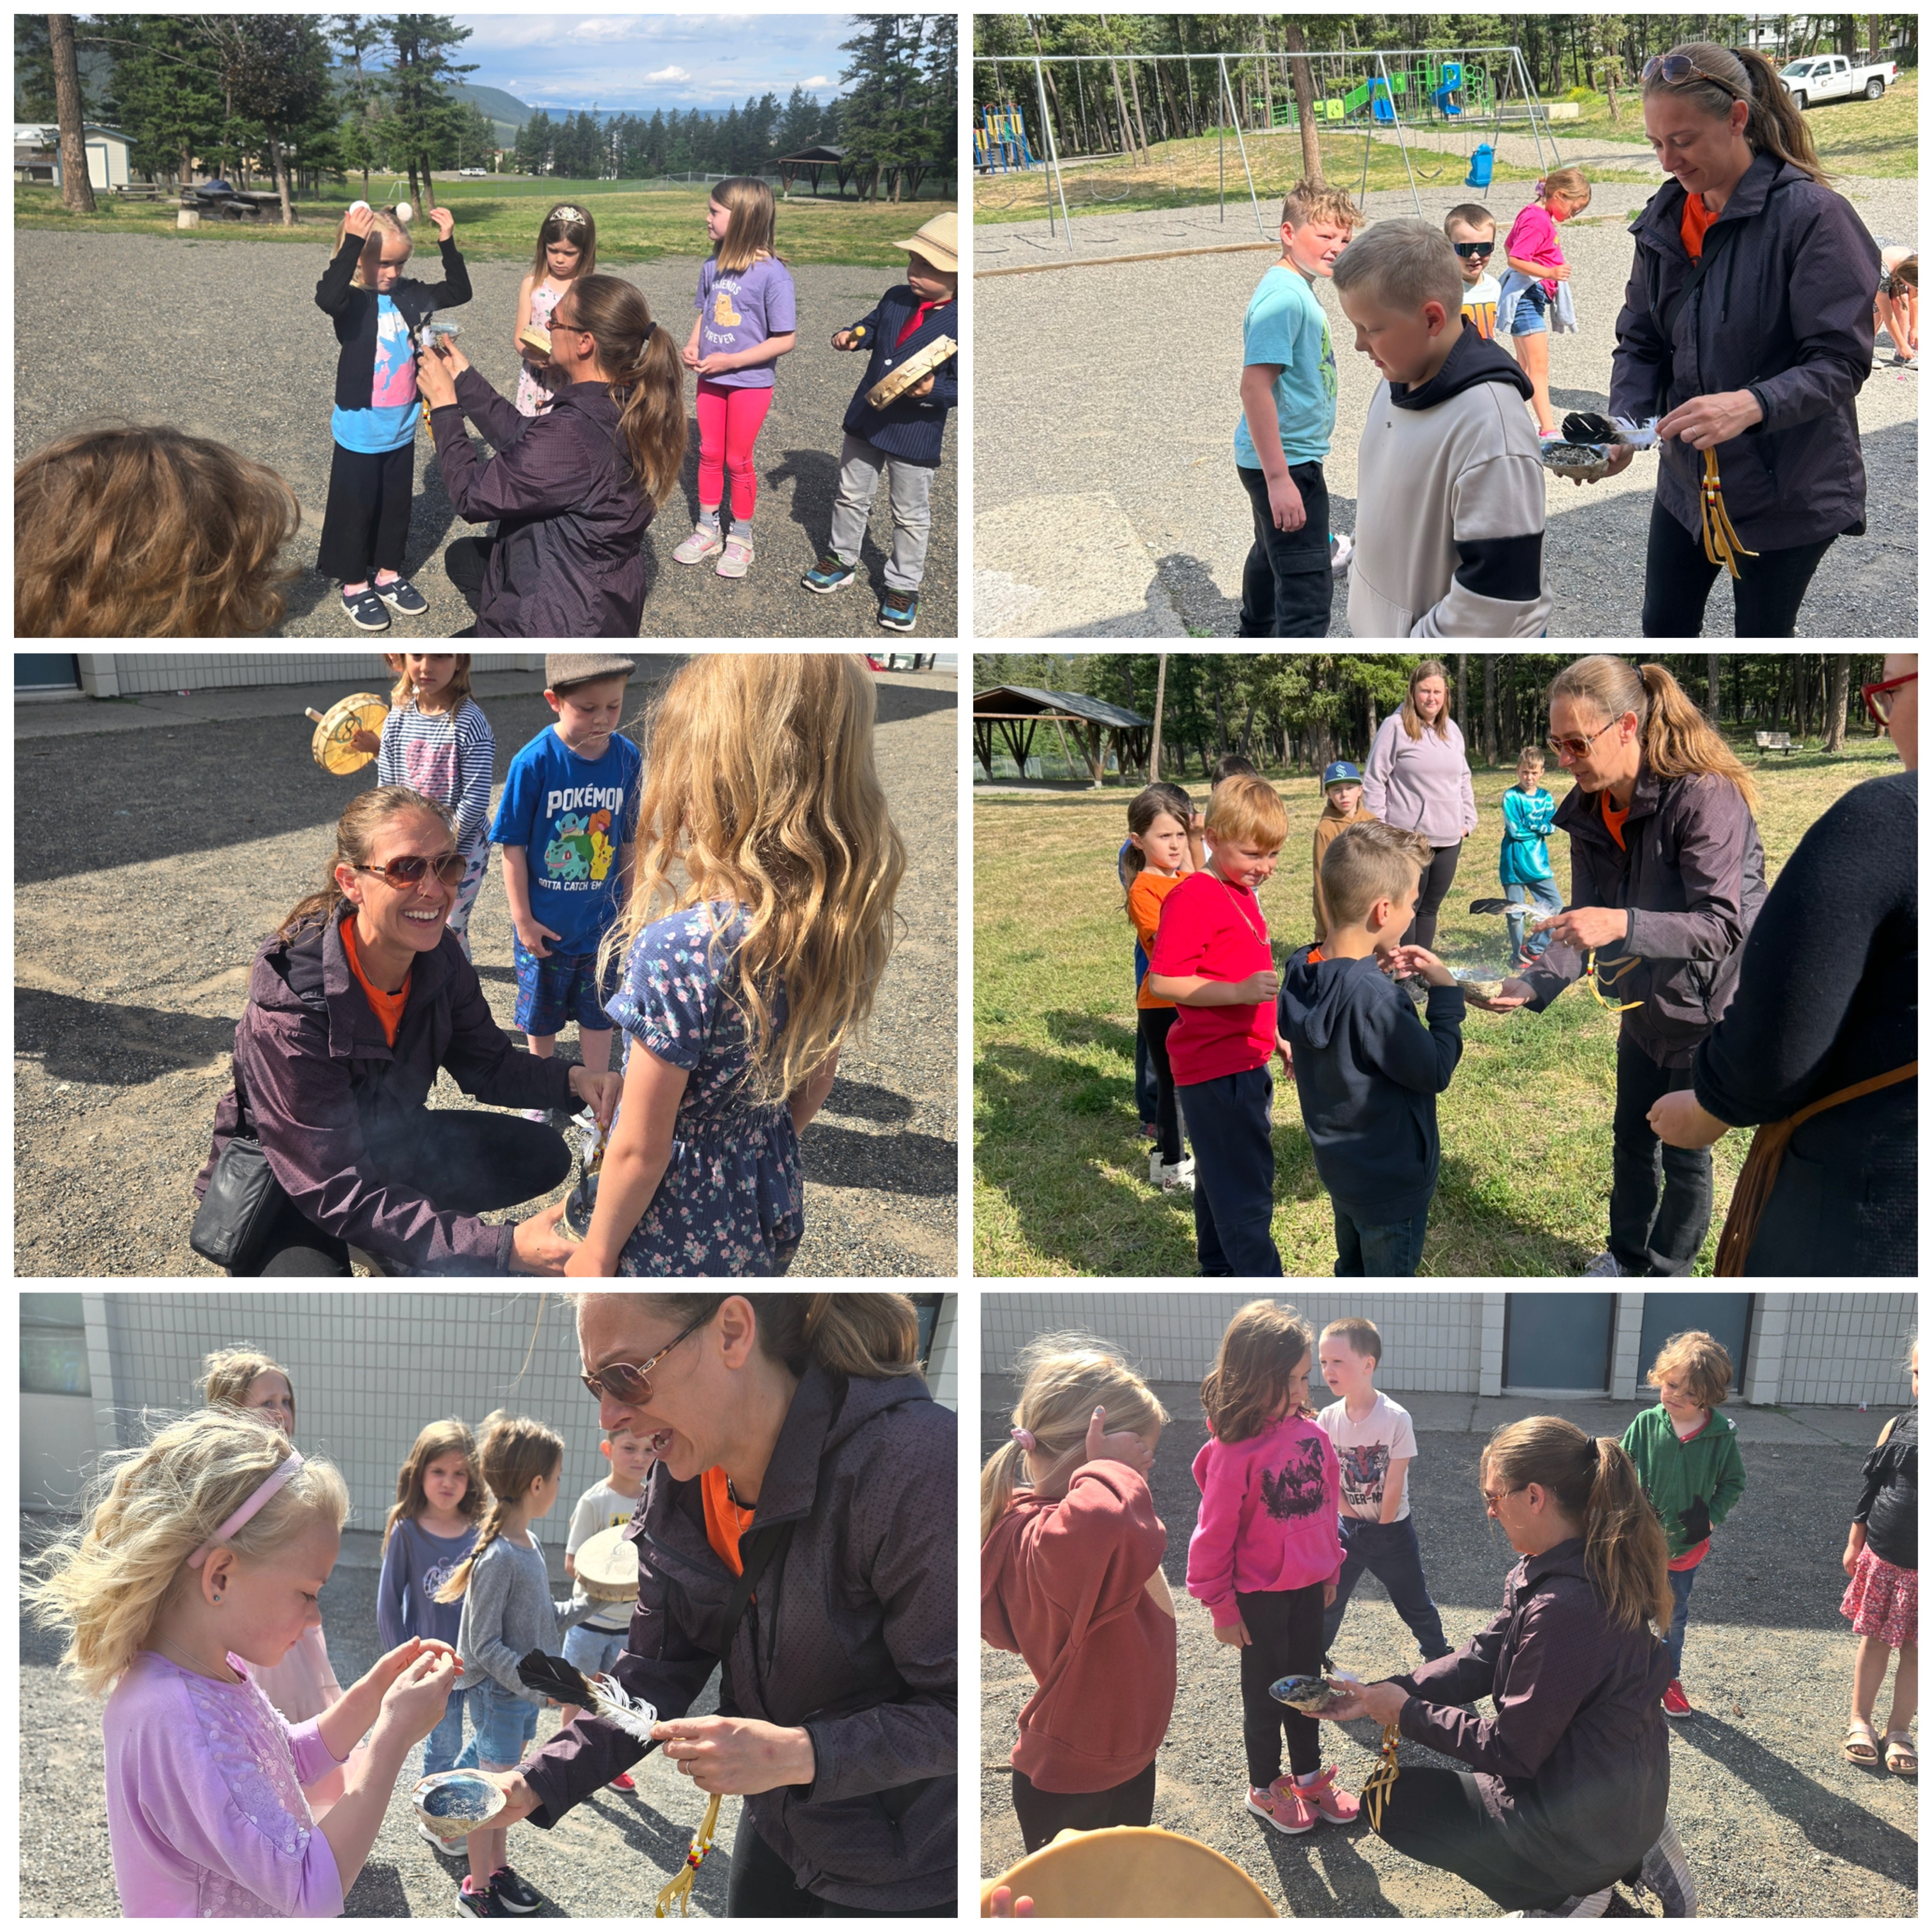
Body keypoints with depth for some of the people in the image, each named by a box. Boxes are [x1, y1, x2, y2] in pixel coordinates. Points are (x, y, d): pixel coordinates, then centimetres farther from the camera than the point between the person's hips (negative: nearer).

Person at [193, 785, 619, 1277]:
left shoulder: (440, 960, -14)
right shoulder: (292, 1006, -33)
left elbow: (488, 1065, 2)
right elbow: (339, 1193, -34)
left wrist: (571, 1081, -21)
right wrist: (503, 1249, -43)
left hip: (387, 1142, 7)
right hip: (285, 1192, -6)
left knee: (542, 1157, -6)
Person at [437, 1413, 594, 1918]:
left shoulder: (528, 1543, 2)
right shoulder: (498, 1557, -25)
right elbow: (485, 1646, -23)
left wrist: (589, 1603, 7)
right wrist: (540, 1686, -26)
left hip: (525, 1689, 8)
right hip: (499, 1693, -8)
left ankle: (499, 1870, 37)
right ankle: (476, 1890, 23)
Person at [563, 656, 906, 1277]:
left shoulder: (678, 948, -31)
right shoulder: (844, 924, -11)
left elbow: (639, 1149, -22)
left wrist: (598, 1250, -6)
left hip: (674, 1234, -6)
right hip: (772, 1213, 6)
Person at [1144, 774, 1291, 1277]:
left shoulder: (1243, 894, 16)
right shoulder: (1192, 898, -16)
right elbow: (1162, 982, -22)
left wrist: (1278, 1038, 27)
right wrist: (1241, 991, -29)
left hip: (1244, 1065, 10)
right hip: (1216, 1069, -10)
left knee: (1220, 1184, 20)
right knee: (1247, 1193, -9)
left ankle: (1220, 1272, 32)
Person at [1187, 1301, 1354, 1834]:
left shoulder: (1311, 1433, -7)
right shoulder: (1234, 1450, -25)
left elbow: (1326, 1504, 7)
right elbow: (1215, 1534, -17)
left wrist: (1330, 1569, 14)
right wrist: (1222, 1608, -10)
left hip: (1307, 1586, 5)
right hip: (1259, 1595, -5)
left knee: (1305, 1681, 22)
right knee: (1266, 1691, 13)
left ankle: (1309, 1775, 41)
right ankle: (1264, 1787, 33)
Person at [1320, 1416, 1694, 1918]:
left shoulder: (1562, 1610, -31)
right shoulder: (1595, 1567, -3)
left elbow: (1512, 1752, -22)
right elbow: (1483, 1656, 1)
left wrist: (1408, 1714, -10)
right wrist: (1380, 1694, -5)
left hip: (1589, 1823, -8)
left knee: (1393, 1801, 3)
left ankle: (1567, 1890, 6)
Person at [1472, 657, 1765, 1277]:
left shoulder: (1706, 797, -28)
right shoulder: (1589, 810, -6)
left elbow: (1722, 925, -33)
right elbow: (1586, 921, -4)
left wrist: (1623, 925, -47)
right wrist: (1533, 983, -21)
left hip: (1710, 1005, -7)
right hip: (1644, 1003, 7)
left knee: (1683, 1153, 6)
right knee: (1631, 1138, 19)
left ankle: (1666, 1275, 25)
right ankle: (1628, 1256, 40)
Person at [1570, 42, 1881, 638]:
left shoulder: (1811, 215, -18)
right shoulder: (1666, 217, 1)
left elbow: (1841, 361, -21)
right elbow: (1640, 342, 4)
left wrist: (1752, 404, -38)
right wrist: (1623, 426, -15)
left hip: (1786, 490, -6)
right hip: (1687, 478, 6)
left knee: (1762, 633, 7)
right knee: (1663, 627, 15)